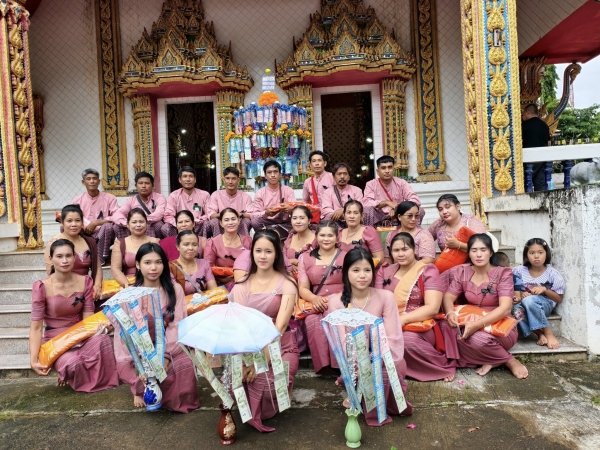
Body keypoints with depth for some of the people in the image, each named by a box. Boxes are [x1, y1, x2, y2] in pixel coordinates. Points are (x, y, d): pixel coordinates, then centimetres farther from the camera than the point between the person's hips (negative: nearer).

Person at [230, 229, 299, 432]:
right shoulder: (241, 285, 5)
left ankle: (261, 413, 10)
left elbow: (280, 326, -14)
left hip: (279, 347, -3)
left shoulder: (287, 284, -5)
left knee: (270, 387, -27)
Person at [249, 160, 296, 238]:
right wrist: (266, 213, -27)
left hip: (284, 224, 1)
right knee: (255, 221, -30)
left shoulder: (288, 190, 3)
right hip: (266, 223, -1)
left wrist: (290, 209, -31)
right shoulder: (260, 193, 1)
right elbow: (254, 215, -5)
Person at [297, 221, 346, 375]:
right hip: (316, 305, 1)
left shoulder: (347, 257, 8)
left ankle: (338, 365, -25)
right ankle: (324, 365, -25)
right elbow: (303, 288, 7)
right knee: (313, 322, -33)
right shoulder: (305, 258, 12)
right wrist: (314, 299, -16)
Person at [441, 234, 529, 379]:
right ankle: (490, 360, -13)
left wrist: (478, 324, -37)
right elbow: (448, 297, -6)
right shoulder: (462, 272, -2)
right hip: (472, 323, 4)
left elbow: (505, 308, -24)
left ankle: (511, 361, -6)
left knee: (476, 338, -36)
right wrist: (450, 313, -31)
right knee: (447, 325, -26)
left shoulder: (503, 273, -12)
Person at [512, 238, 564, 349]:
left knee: (529, 300, -38)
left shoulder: (553, 274, -5)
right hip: (524, 304, 2)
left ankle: (548, 333, -22)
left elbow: (559, 299, 0)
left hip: (545, 305, -2)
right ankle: (540, 334, -23)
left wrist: (544, 289, -17)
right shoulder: (519, 271, -2)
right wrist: (520, 295, -17)